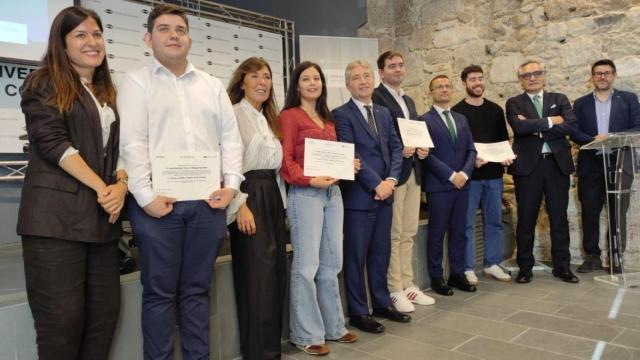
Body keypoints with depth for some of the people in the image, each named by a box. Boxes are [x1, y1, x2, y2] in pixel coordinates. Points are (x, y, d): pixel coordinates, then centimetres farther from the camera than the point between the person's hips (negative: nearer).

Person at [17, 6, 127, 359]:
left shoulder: (107, 94, 21)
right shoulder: (44, 85, 3)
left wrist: (121, 185, -3)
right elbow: (53, 143, -10)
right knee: (62, 318, -3)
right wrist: (102, 187, -13)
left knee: (106, 312, 6)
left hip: (101, 217, 6)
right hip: (56, 216, -6)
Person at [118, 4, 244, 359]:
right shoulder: (136, 81, 5)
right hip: (159, 201, -3)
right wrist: (146, 196, -13)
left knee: (197, 289, 11)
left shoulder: (213, 86, 17)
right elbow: (132, 142, -5)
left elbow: (230, 138, 12)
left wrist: (231, 184, 0)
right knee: (159, 291, 4)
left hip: (207, 201, 3)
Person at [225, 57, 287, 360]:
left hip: (272, 195, 8)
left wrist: (280, 201, 16)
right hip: (249, 196, -8)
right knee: (258, 273, -5)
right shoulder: (234, 114, -6)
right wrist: (240, 205, -20)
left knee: (276, 271, 11)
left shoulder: (269, 118, 19)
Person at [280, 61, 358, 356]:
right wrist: (311, 180, -22)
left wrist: (347, 165, 3)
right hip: (305, 194, -7)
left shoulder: (328, 119, 18)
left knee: (331, 264, 13)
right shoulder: (290, 116, -3)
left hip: (333, 193, 8)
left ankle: (333, 326, 26)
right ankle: (306, 334, 11)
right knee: (306, 266, -2)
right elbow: (286, 160, -9)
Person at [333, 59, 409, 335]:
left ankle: (382, 303, 30)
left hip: (385, 193, 7)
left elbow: (396, 147, 11)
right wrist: (376, 184, -15)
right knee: (356, 256, 4)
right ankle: (358, 312, 16)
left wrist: (391, 179, -4)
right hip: (358, 195, -6)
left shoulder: (383, 113, 14)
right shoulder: (341, 114, -7)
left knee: (381, 252, 15)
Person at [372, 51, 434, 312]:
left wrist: (421, 148, 4)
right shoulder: (375, 98, -7)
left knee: (409, 233, 12)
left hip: (413, 172, 8)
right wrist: (398, 151, -21)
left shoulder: (409, 100, 20)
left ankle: (407, 285, 22)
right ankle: (394, 291, 7)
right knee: (393, 235, -2)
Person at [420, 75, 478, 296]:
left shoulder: (461, 119, 15)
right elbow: (427, 154, -11)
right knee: (437, 233, 3)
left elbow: (471, 150, 10)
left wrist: (464, 173, -6)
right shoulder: (425, 120, -3)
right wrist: (451, 175, -14)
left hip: (462, 184, 5)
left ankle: (457, 274, 22)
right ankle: (436, 278, 14)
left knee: (459, 231, 11)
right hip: (438, 186, -5)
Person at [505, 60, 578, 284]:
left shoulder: (559, 99, 12)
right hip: (528, 166, -2)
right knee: (526, 219, 3)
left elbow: (570, 125, -5)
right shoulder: (514, 103, 6)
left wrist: (536, 128, -11)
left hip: (557, 164, 2)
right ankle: (525, 268, 14)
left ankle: (562, 267, 19)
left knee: (559, 217, 7)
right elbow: (519, 126, -15)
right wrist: (550, 121, -9)